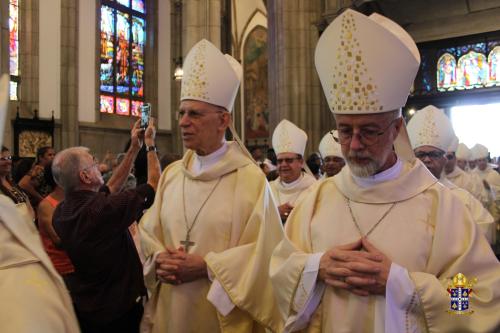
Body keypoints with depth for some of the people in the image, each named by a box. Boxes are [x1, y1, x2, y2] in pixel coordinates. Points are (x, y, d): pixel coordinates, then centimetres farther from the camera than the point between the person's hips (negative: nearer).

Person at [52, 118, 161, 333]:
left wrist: (134, 148, 6)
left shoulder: (61, 212, -6)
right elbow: (154, 185, -17)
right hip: (119, 309, -7)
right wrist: (150, 145, -4)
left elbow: (111, 186, 5)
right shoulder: (105, 208, -31)